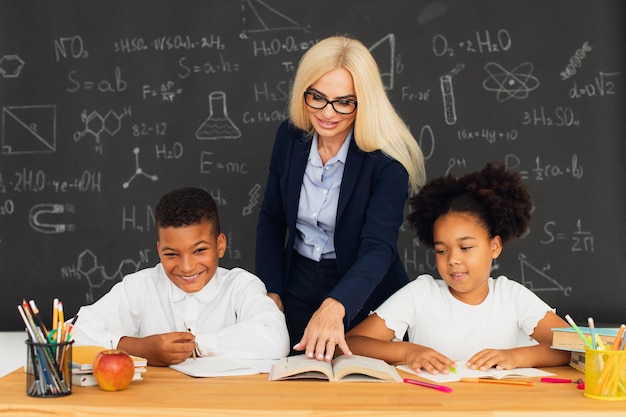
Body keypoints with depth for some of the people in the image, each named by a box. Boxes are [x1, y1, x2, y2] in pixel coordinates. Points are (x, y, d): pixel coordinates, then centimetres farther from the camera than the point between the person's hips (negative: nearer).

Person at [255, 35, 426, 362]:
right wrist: (271, 292, -4)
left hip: (362, 294, -4)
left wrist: (335, 306, -48)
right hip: (298, 288, 4)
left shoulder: (386, 160, -22)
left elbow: (378, 247, -32)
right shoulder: (290, 137, -8)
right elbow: (271, 219, 4)